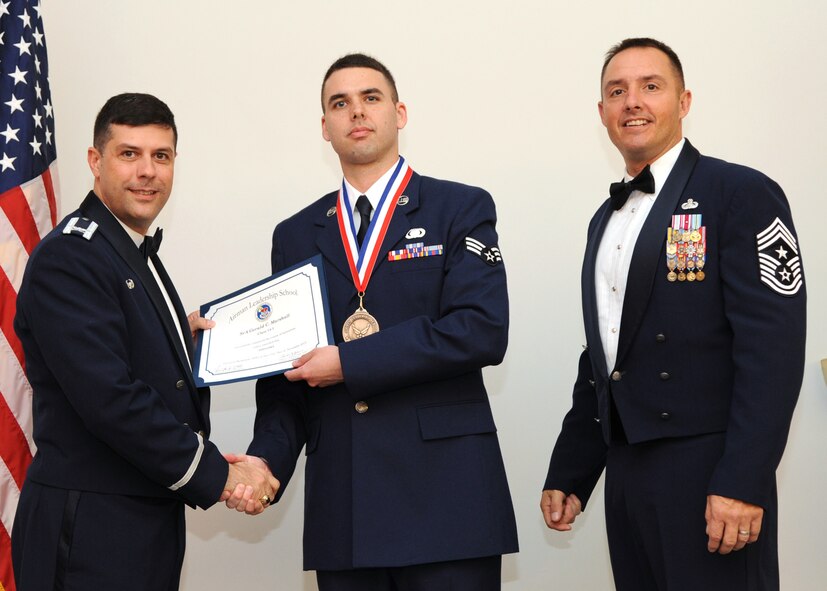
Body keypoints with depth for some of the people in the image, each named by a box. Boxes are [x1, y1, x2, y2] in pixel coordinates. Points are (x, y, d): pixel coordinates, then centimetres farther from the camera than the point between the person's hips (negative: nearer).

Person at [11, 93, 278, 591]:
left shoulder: (140, 257, 17)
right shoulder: (68, 256, -14)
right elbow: (109, 399, -21)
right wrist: (215, 475, -15)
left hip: (151, 521, 9)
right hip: (90, 531, -9)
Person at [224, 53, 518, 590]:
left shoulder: (462, 210, 3)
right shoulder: (296, 236, 15)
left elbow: (483, 331, -12)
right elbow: (285, 375, 14)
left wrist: (349, 362, -12)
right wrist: (268, 458, -4)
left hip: (446, 497, -3)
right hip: (341, 505, 3)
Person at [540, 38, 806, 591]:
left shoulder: (742, 194, -6)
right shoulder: (607, 219, 17)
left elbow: (773, 349, -15)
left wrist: (742, 482, -21)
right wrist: (569, 476, 17)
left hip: (707, 474, -7)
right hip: (626, 476, 7)